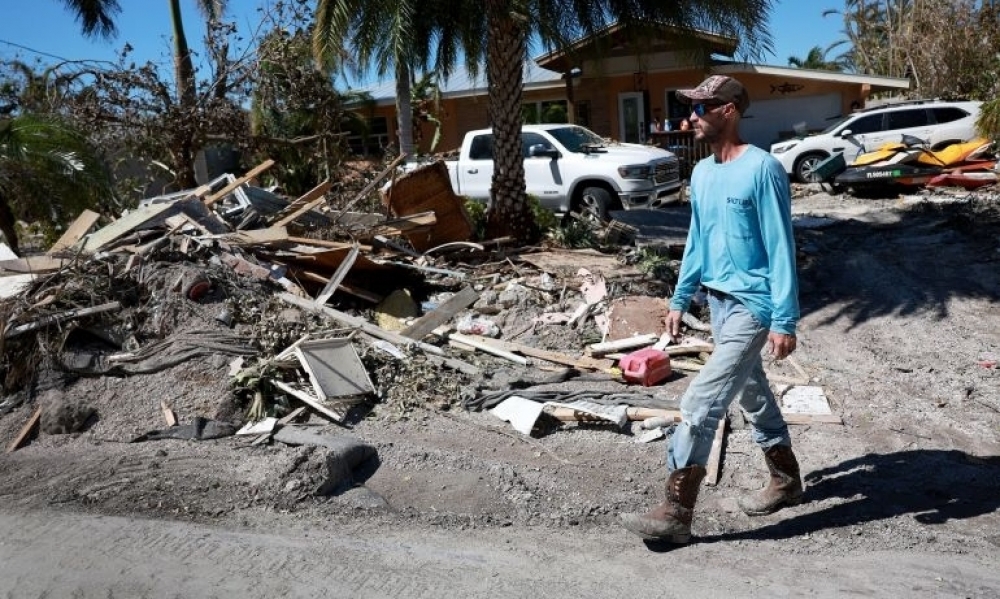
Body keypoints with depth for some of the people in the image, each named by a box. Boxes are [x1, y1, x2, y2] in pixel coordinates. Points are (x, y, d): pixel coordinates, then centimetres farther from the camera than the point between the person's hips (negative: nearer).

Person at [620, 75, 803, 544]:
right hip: (718, 301, 9)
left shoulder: (762, 168, -15)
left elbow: (781, 248, -17)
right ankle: (786, 480, 38)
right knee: (753, 394, 19)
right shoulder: (701, 173, 10)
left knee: (700, 403, -12)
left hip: (753, 305, -9)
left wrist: (785, 320, -19)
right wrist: (680, 299, 15)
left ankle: (676, 512, -4)